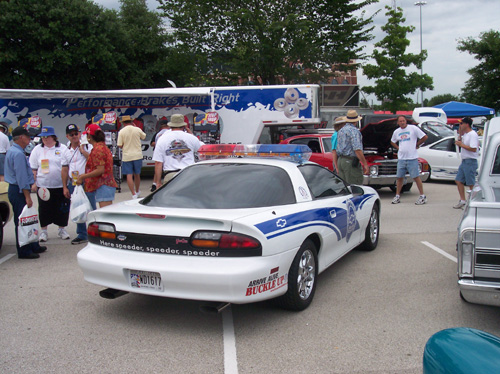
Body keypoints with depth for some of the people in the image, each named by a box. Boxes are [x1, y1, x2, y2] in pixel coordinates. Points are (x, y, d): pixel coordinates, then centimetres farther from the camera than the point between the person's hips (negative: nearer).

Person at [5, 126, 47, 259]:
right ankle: (24, 251, 1)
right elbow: (21, 177, -22)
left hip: (14, 189, 11)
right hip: (19, 192, -11)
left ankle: (33, 246, 25)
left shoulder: (12, 151, 16)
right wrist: (27, 197, -22)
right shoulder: (18, 154, -18)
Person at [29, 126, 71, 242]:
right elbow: (33, 169, 8)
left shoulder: (62, 148, 3)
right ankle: (44, 231, 16)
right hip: (43, 185, 1)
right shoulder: (37, 149, 7)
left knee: (62, 208, 6)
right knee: (44, 209, 5)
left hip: (60, 185, -1)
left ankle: (62, 229, 21)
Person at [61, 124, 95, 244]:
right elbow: (64, 170, 14)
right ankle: (82, 235, 19)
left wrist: (83, 151, -15)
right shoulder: (67, 151, 13)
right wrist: (65, 187, 9)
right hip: (73, 184, 5)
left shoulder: (87, 147, -1)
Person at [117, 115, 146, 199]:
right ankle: (137, 192, 32)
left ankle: (134, 195, -9)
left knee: (129, 175, -1)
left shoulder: (121, 131, -7)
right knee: (137, 175, 17)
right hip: (137, 155, 3)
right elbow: (144, 136, 17)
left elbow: (120, 145, -8)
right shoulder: (137, 129, -2)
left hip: (127, 156, -3)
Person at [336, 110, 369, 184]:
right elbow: (357, 149, -20)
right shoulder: (354, 131, -12)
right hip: (351, 162, -9)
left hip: (340, 161, 9)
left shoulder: (340, 131, 16)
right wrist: (365, 164, -17)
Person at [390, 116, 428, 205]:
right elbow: (392, 142, 28)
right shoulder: (396, 132, 11)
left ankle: (422, 196, 4)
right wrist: (398, 148, 12)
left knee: (416, 177, -3)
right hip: (401, 158, 5)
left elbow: (425, 137, -3)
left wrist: (417, 145, 0)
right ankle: (397, 196, 17)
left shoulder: (413, 128, -4)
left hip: (412, 158, -5)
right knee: (399, 177, 7)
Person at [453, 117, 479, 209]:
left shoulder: (473, 134, -15)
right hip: (464, 161, 10)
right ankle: (462, 201, 16)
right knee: (458, 181, 9)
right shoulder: (465, 134, 15)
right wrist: (460, 135, 13)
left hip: (470, 162, -10)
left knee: (471, 184, -3)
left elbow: (473, 149, -24)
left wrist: (461, 144, -17)